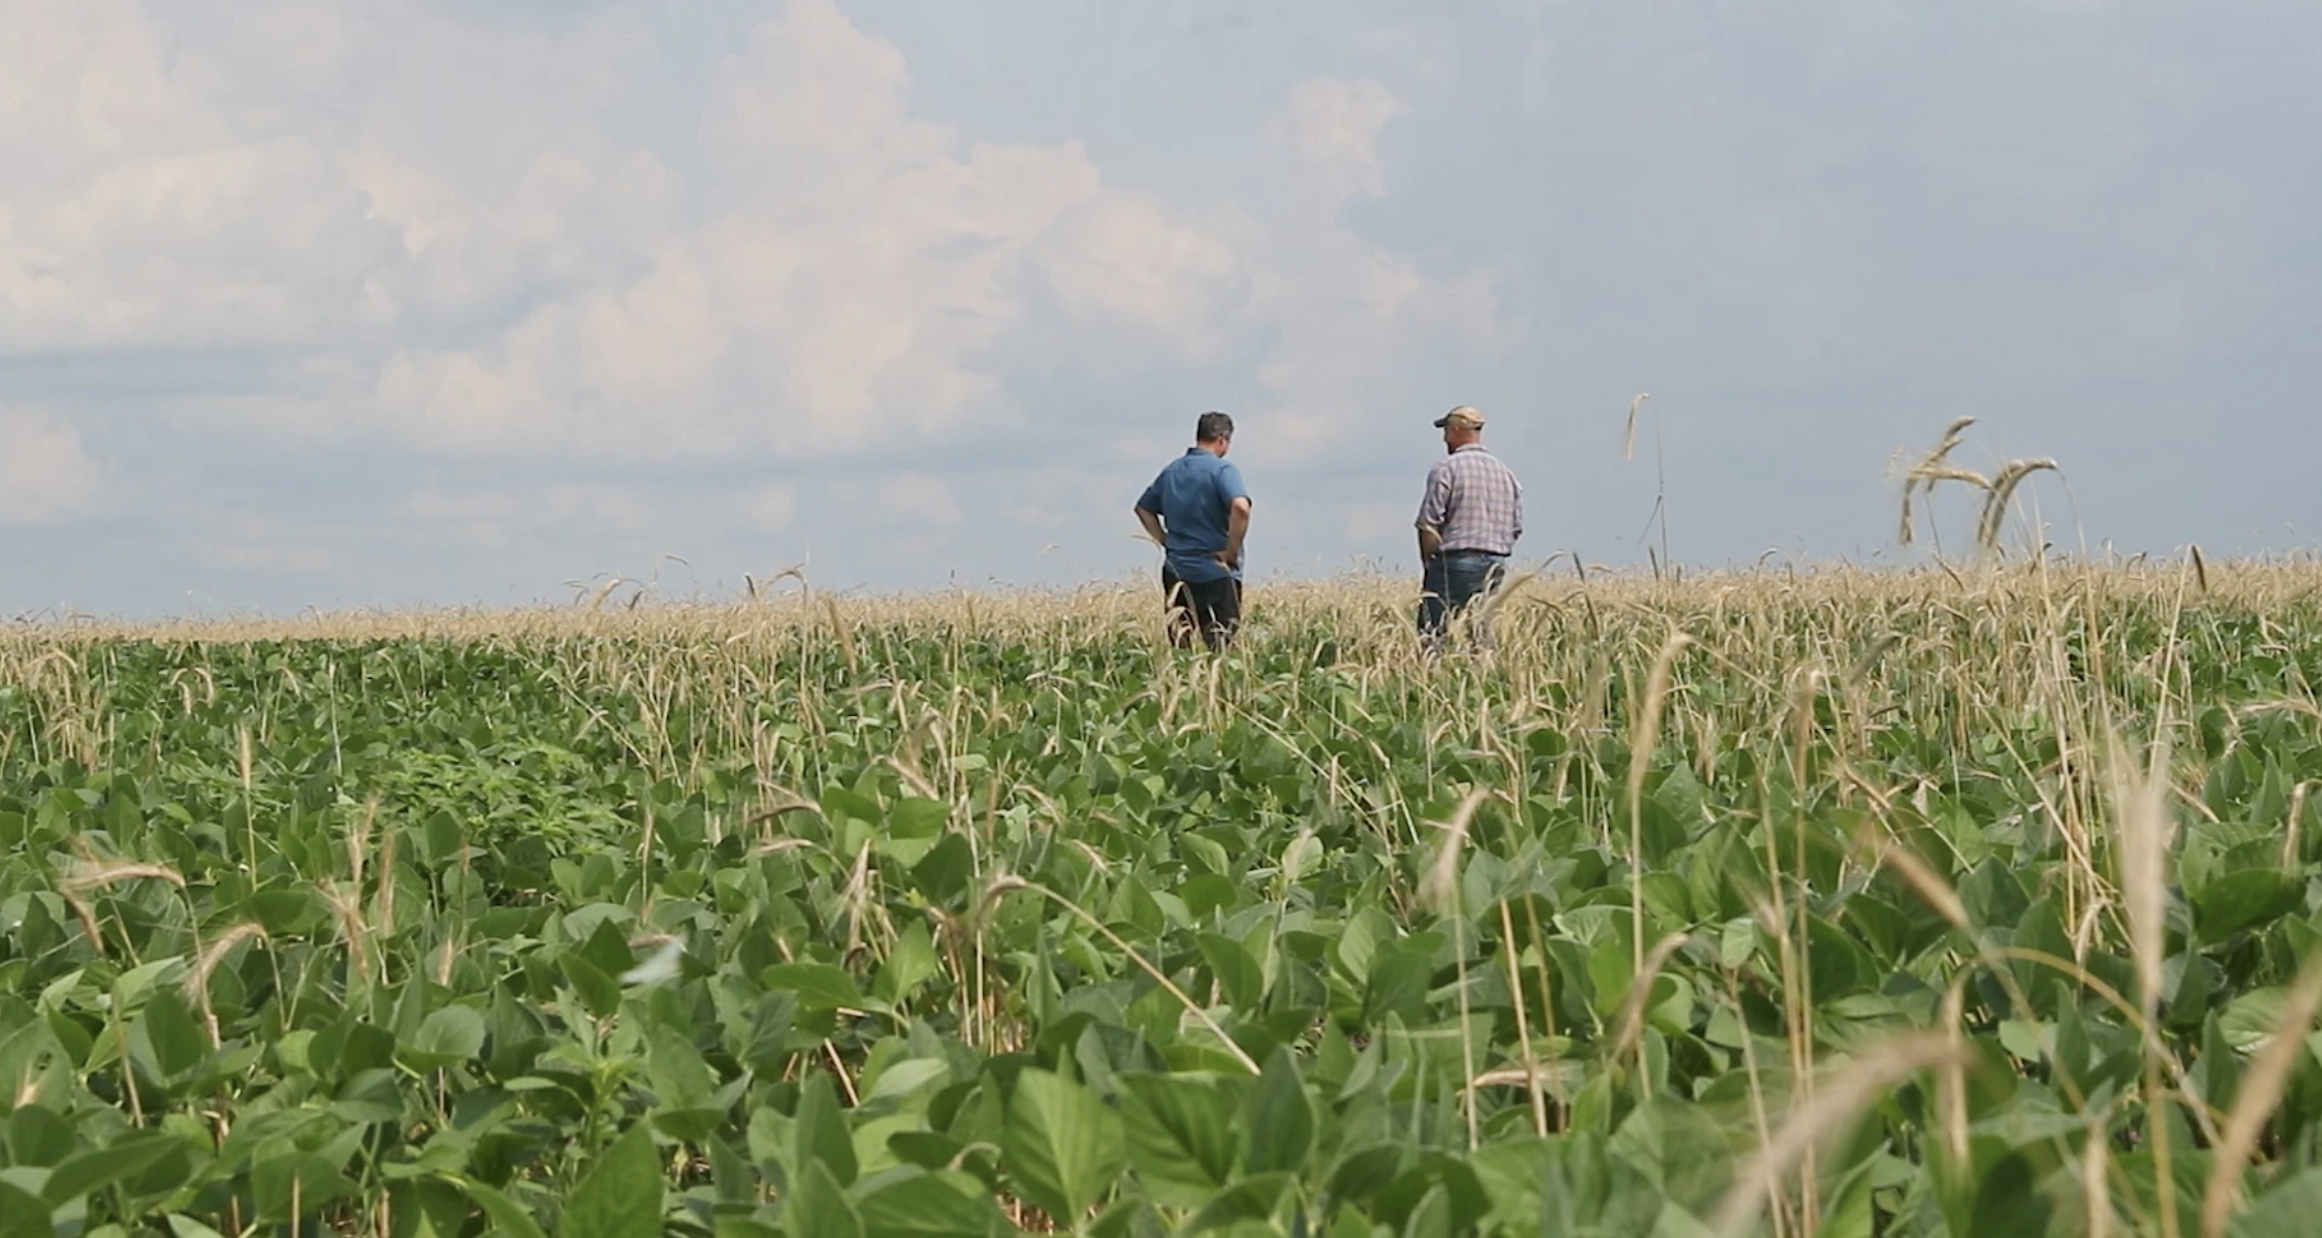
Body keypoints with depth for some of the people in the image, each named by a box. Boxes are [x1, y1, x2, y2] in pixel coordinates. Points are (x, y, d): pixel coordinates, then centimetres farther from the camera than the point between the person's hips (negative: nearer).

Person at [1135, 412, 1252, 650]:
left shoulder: (1172, 471, 10)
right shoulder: (1222, 470, -11)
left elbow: (1144, 508, 20)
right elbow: (1240, 507, -27)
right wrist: (1232, 552, -16)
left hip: (1176, 570, 6)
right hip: (1216, 574, -5)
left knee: (1179, 646, 10)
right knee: (1221, 644, -1)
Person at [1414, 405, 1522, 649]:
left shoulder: (1446, 468, -5)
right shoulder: (1505, 473, 15)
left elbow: (1429, 523, -9)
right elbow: (1516, 528, 14)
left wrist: (1428, 563, 0)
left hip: (1455, 562, -6)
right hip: (1496, 566, 6)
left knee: (1434, 634, -7)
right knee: (1481, 631, 8)